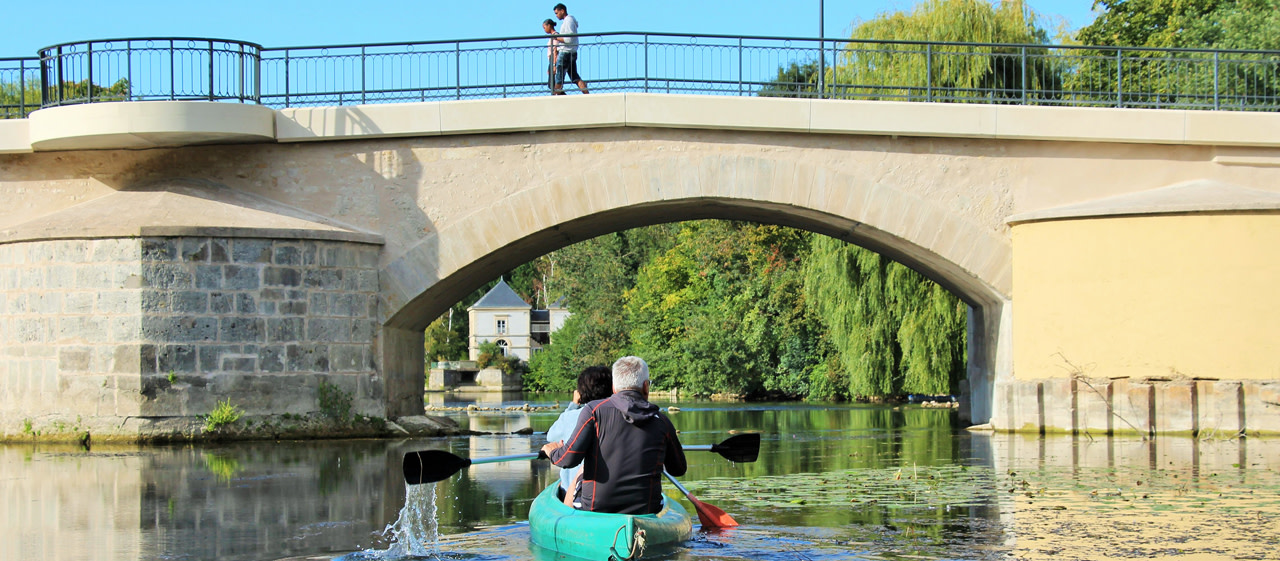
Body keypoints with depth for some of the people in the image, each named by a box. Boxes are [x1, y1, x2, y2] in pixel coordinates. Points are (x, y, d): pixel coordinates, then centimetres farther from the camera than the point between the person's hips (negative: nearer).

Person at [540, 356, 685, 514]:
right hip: (645, 512, 2)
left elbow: (570, 458, -13)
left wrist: (553, 452, 11)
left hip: (595, 508, -2)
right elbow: (679, 469, 16)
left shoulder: (594, 410, -5)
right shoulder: (661, 421, 2)